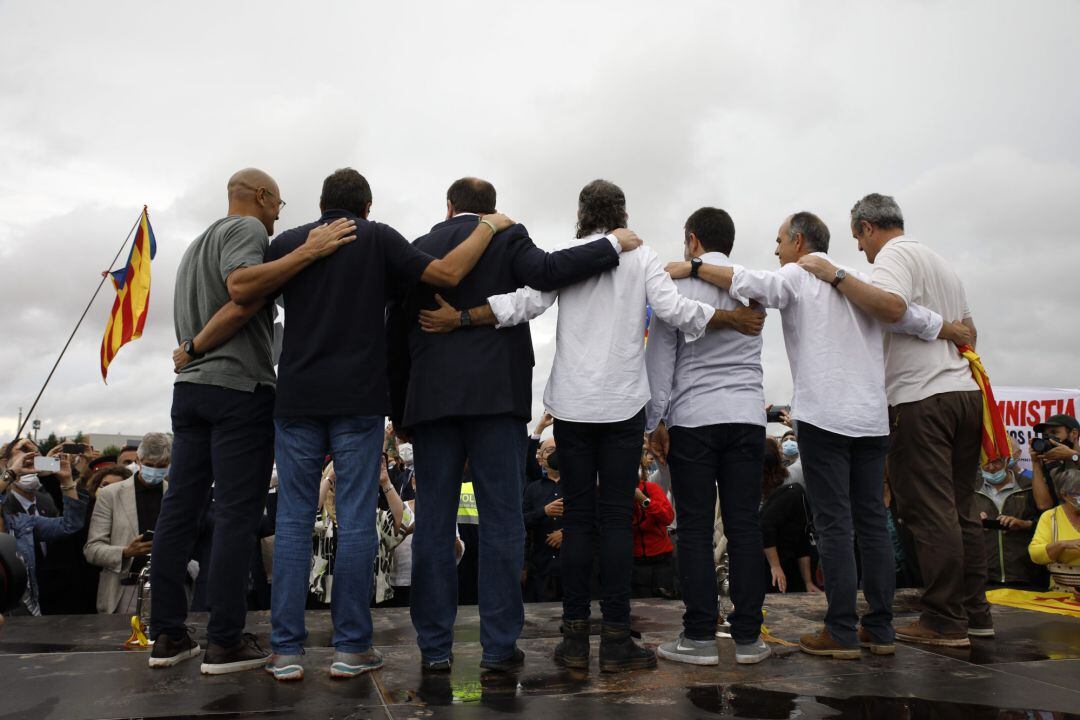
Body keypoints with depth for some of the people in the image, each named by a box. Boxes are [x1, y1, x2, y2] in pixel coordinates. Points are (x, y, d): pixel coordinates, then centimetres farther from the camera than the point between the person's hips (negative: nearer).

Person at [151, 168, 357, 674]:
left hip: (190, 386, 9)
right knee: (237, 514, -5)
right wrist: (307, 252, -20)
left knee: (179, 509, 8)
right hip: (239, 385, -9)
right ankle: (224, 642, -2)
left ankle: (167, 635, 14)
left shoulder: (199, 243, 24)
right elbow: (242, 291, -22)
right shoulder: (247, 227, -3)